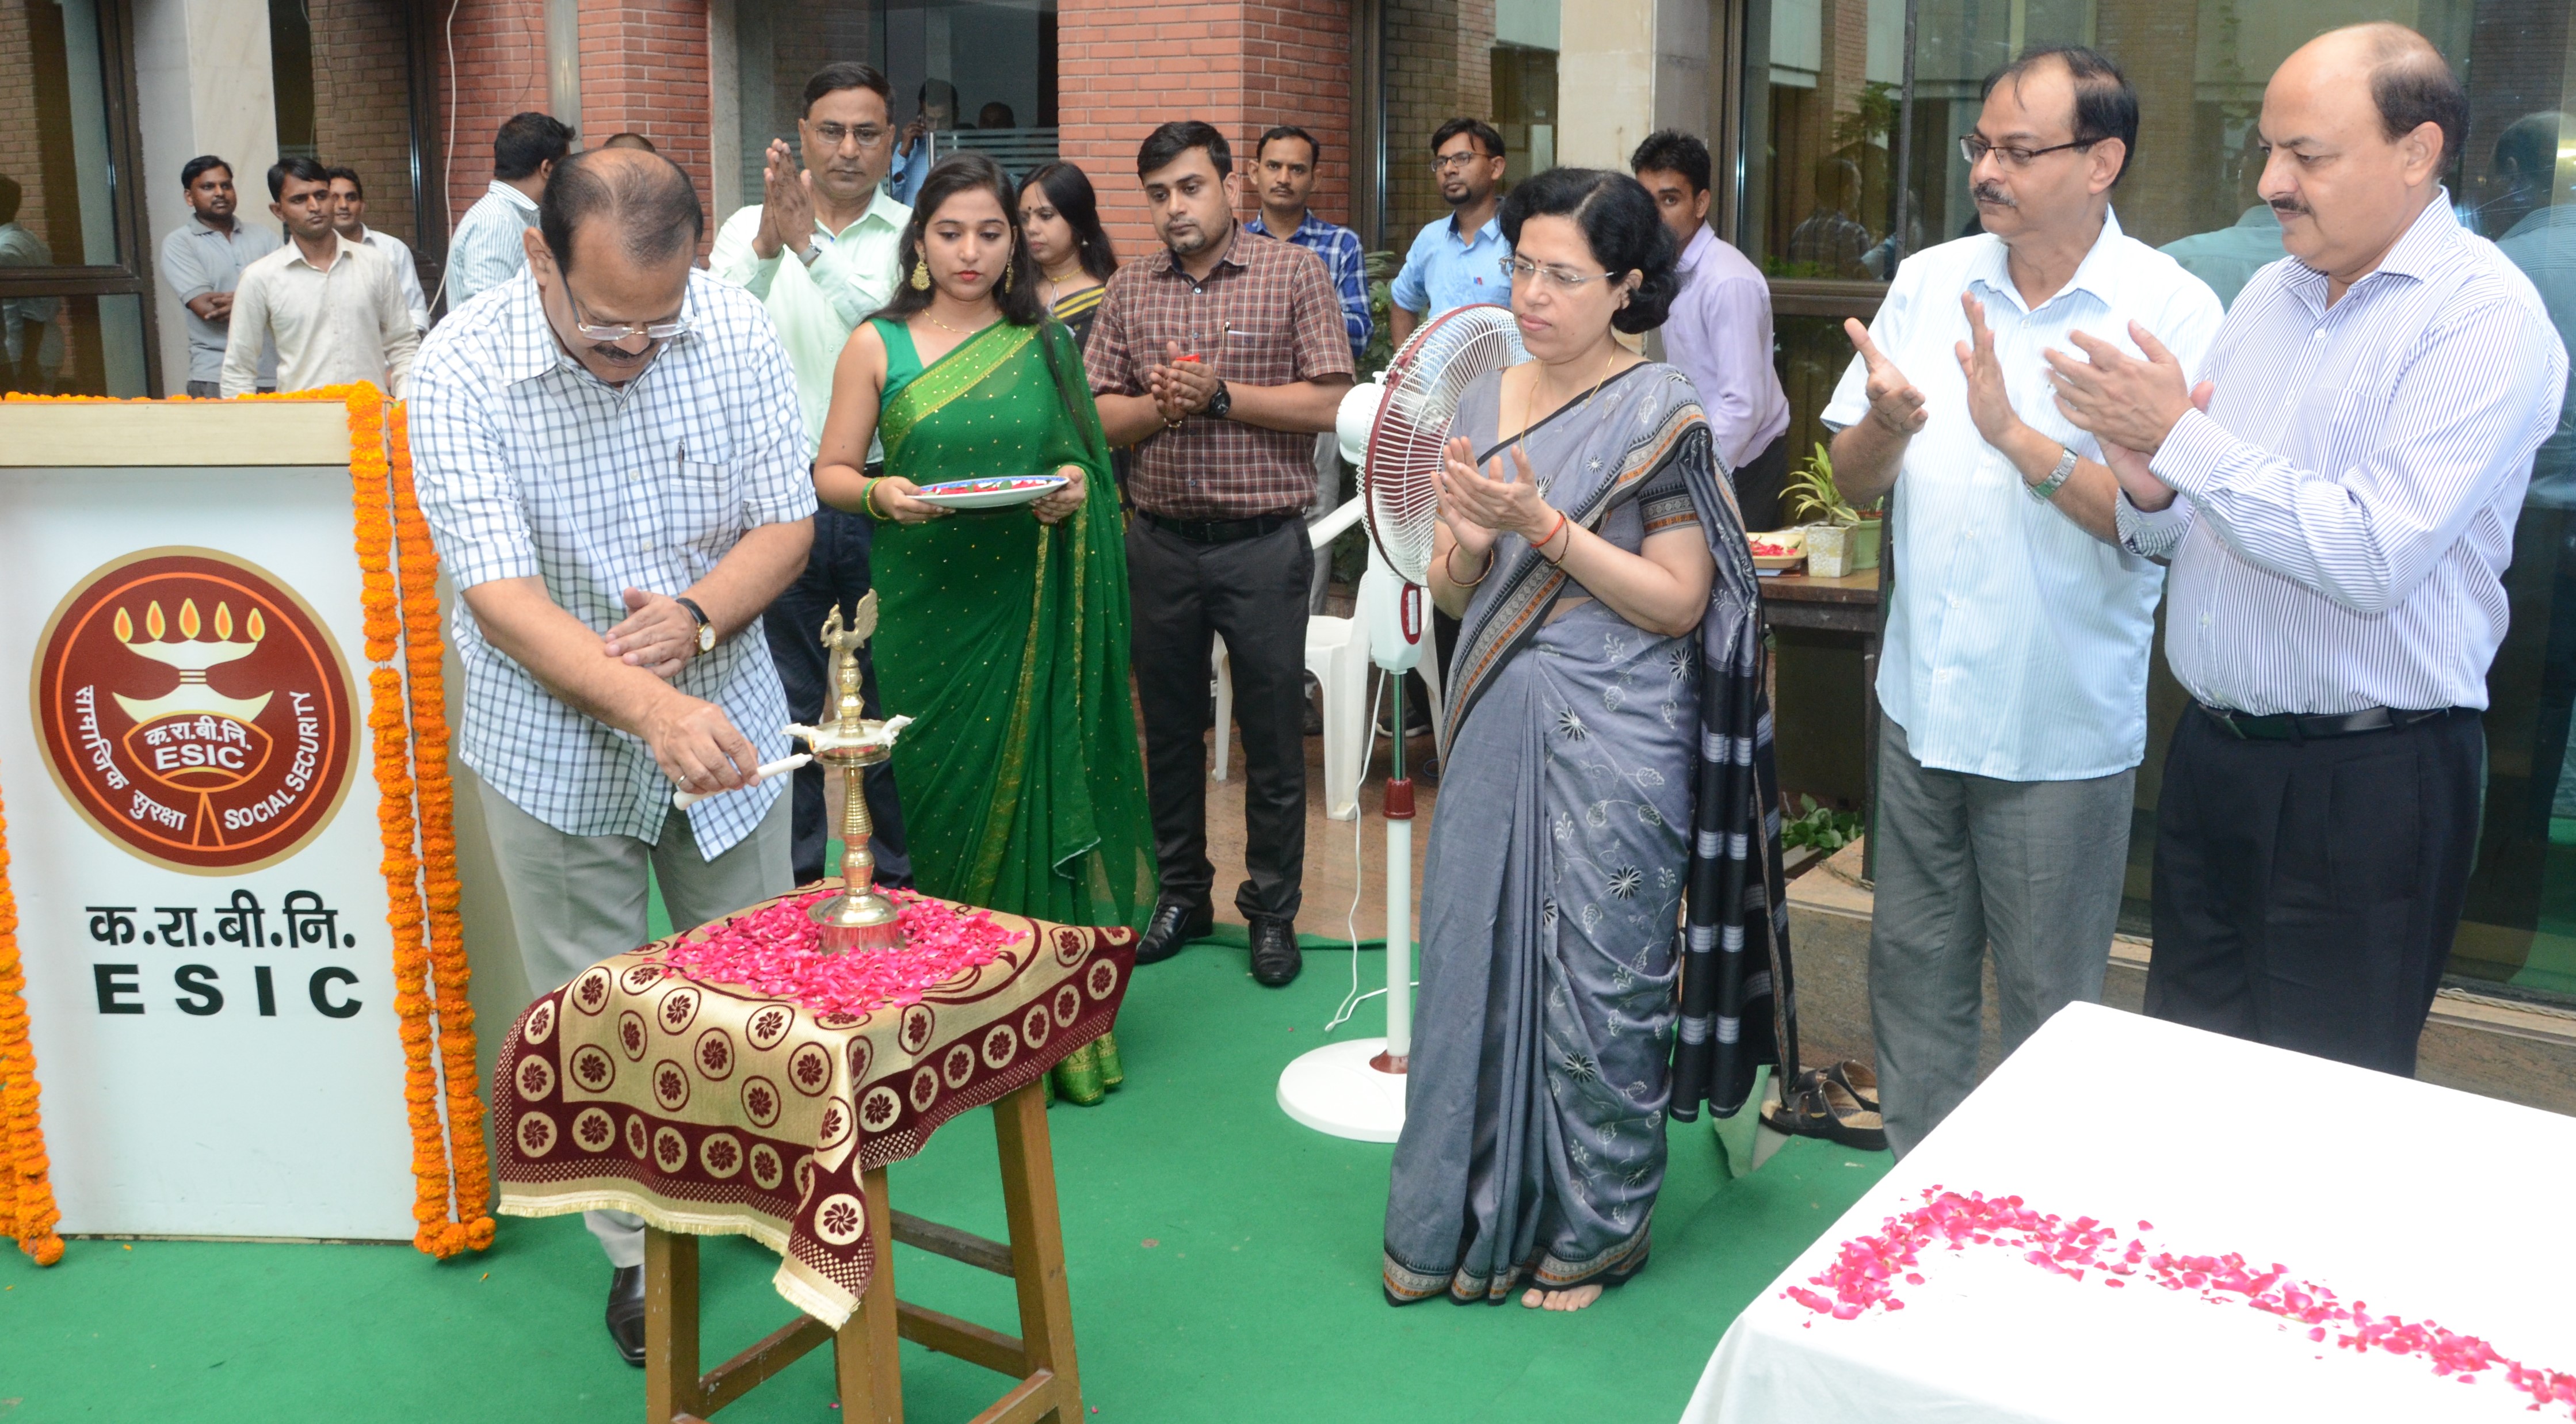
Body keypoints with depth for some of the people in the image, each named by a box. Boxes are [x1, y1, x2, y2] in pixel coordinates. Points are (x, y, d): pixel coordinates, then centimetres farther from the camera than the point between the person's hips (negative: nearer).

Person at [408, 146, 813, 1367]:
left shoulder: (735, 332, -10)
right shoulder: (462, 371, -19)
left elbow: (785, 522, -4)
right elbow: (501, 594, -26)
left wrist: (697, 615, -24)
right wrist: (649, 707, -41)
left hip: (725, 721, 2)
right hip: (556, 741, -2)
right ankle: (642, 1249, 27)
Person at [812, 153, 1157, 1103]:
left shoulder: (1047, 344, 10)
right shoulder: (878, 347, 5)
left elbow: (1084, 462, 16)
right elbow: (830, 472, 6)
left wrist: (1076, 488, -6)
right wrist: (881, 493, -15)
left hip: (1031, 607, 1)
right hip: (926, 605, -1)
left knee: (1033, 788, 0)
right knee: (940, 794, 1)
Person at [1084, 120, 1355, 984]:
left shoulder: (1294, 274, -2)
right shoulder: (1129, 290, 8)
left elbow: (1330, 402, -10)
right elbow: (1095, 416, 6)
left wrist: (1221, 395, -15)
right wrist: (1159, 406, -13)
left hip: (1263, 542, -3)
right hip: (1161, 543, 4)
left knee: (1273, 736, 4)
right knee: (1170, 729, 13)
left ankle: (1272, 911, 18)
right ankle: (1181, 894, 29)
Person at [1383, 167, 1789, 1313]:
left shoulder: (1659, 414, -8)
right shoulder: (1483, 402, 9)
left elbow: (1678, 603, -12)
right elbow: (1451, 595, 12)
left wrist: (1543, 525, -19)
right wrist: (1466, 542, -11)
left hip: (1611, 744, -5)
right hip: (1496, 730, 6)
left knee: (1597, 983, 4)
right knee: (1480, 967, 11)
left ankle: (1593, 1233, 23)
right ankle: (1467, 1217, 27)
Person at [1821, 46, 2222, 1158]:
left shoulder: (2173, 309, -10)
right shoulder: (1928, 282, 3)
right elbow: (1853, 482, 4)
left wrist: (2014, 432, -26)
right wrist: (1889, 422, -17)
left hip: (2060, 730, -4)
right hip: (1922, 702, 5)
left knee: (2048, 1004, 9)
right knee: (1913, 974, 17)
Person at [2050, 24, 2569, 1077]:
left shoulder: (2483, 314, -13)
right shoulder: (2268, 294, 9)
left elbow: (2375, 555, -24)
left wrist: (2182, 436, -19)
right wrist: (2152, 493, -10)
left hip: (2367, 785, -6)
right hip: (2213, 750, 7)